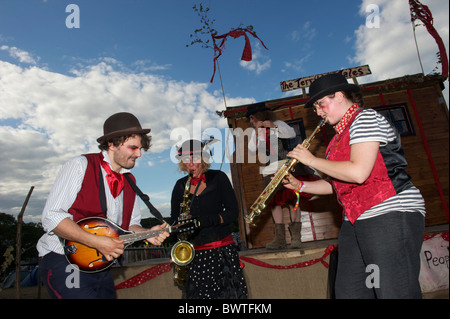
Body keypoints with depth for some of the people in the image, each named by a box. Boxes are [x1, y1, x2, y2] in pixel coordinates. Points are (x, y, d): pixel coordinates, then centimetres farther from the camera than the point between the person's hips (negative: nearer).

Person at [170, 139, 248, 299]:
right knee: (197, 293, 1)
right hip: (193, 252, 2)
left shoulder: (218, 178, -2)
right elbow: (174, 219, 14)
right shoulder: (180, 185, 6)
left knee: (230, 293, -1)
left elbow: (233, 212, -7)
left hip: (222, 250, -2)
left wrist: (202, 221, -19)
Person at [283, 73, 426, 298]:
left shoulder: (366, 118, -7)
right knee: (348, 291, 8)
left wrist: (311, 160, -11)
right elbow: (337, 184, 22)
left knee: (395, 292, -6)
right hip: (356, 221, 9)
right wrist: (300, 185, 12)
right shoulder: (341, 135, 19)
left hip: (391, 215, -9)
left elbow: (358, 172, -22)